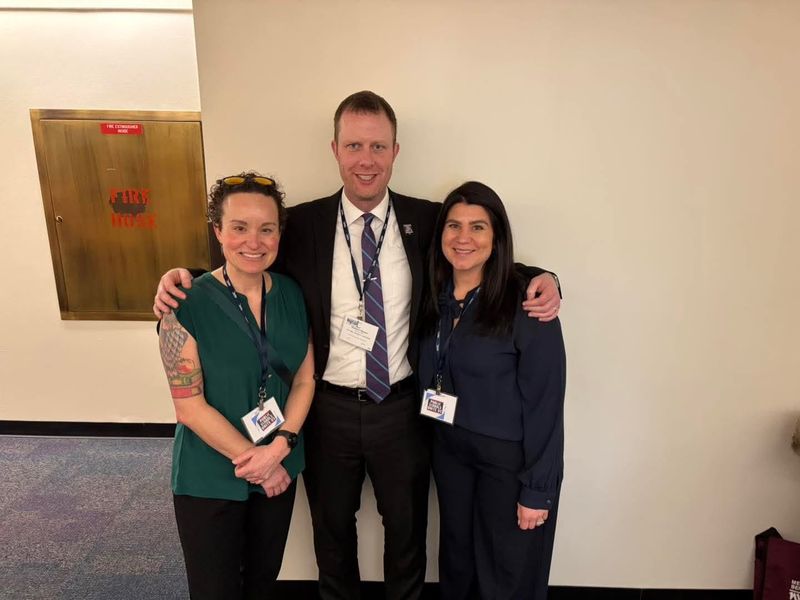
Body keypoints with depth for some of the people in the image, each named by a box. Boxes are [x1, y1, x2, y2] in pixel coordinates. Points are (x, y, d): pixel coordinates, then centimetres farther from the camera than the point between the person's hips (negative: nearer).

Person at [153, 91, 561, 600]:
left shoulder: (428, 220, -6)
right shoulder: (303, 224, -7)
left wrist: (541, 279, -16)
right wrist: (184, 277, -12)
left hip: (402, 406, 0)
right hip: (328, 409, 1)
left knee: (407, 527, 23)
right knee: (332, 528, 25)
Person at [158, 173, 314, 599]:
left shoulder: (292, 295, -4)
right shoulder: (187, 305, -17)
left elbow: (305, 379, -2)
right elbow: (189, 405, -17)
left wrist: (280, 445, -15)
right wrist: (253, 460, -15)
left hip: (280, 470, 4)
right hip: (210, 479, -4)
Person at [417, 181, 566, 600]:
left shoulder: (526, 305, -19)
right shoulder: (435, 299, -1)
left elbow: (544, 404, -16)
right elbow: (431, 381, 6)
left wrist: (537, 489, -14)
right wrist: (438, 438, 1)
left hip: (510, 459, -5)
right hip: (449, 450, 5)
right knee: (456, 564, 24)